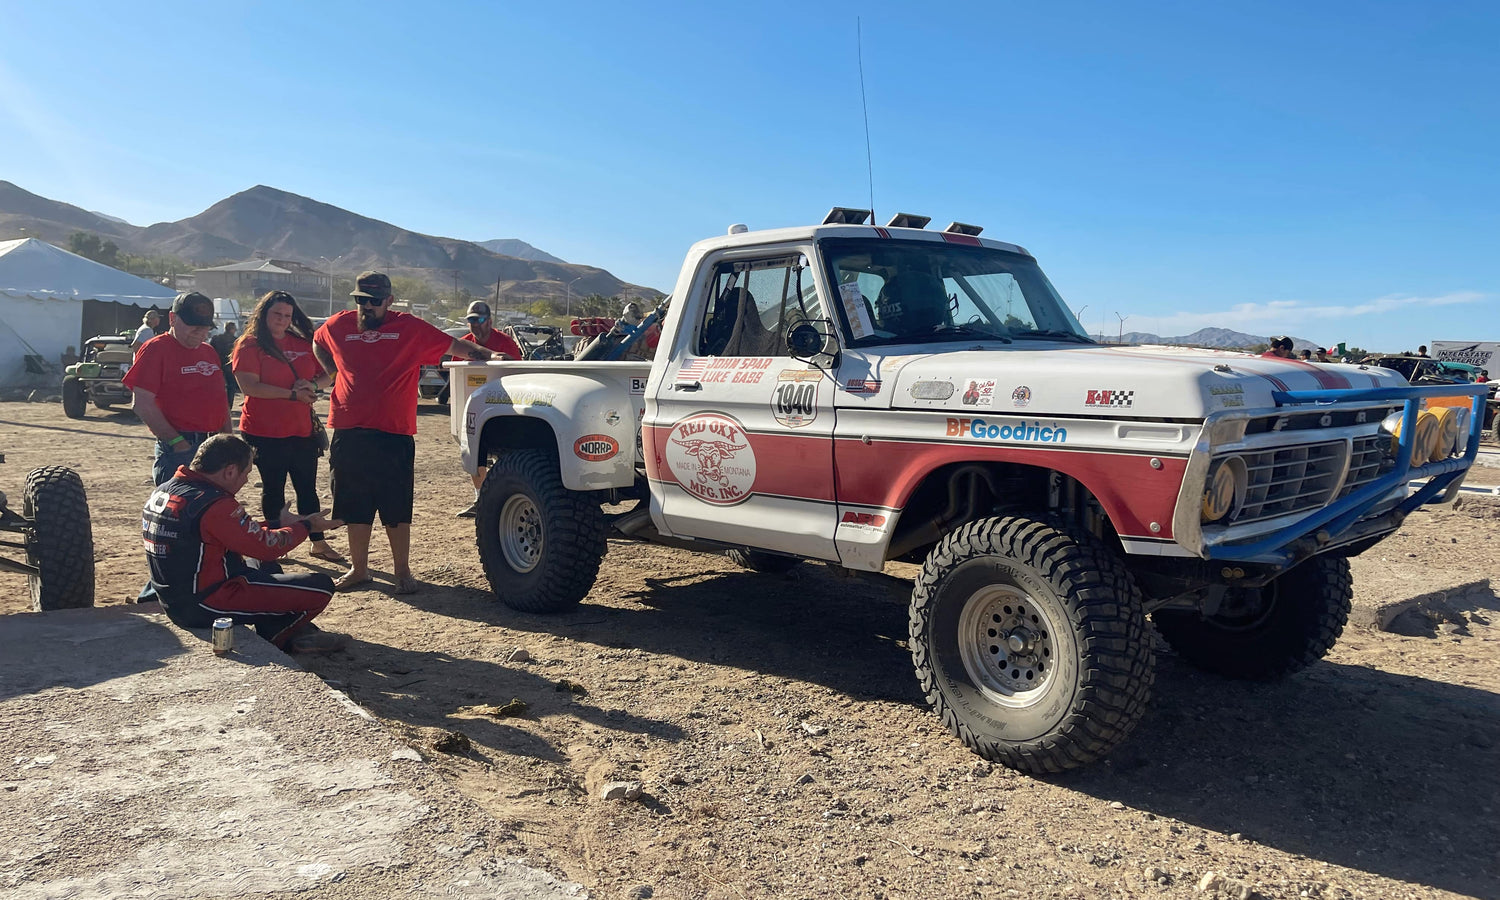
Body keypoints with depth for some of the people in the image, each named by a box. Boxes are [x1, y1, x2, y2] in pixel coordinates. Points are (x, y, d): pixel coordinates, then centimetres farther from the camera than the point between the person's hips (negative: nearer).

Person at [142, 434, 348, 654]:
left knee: (268, 569, 32)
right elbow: (267, 546, -14)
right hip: (207, 606, -10)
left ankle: (299, 633, 22)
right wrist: (306, 525, 1)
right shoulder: (215, 505, -24)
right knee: (321, 587, -11)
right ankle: (274, 637, 12)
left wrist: (279, 523, 13)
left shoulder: (162, 491, 7)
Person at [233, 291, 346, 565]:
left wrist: (313, 385, -10)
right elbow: (249, 386, -15)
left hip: (302, 429, 4)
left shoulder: (303, 344, 9)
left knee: (308, 488, 9)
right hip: (265, 432, -4)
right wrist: (291, 394, -19)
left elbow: (328, 375, 12)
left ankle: (319, 543, 17)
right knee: (273, 489, 7)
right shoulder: (250, 346, -5)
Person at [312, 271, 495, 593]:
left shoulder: (410, 328, -1)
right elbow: (317, 345, 29)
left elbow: (454, 345, -1)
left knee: (397, 509, 4)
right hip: (348, 433, 3)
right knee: (355, 508, 12)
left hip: (394, 435, -3)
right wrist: (333, 372, 14)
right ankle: (358, 569, 26)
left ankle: (402, 572, 17)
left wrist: (488, 354, -15)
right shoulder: (338, 325, 8)